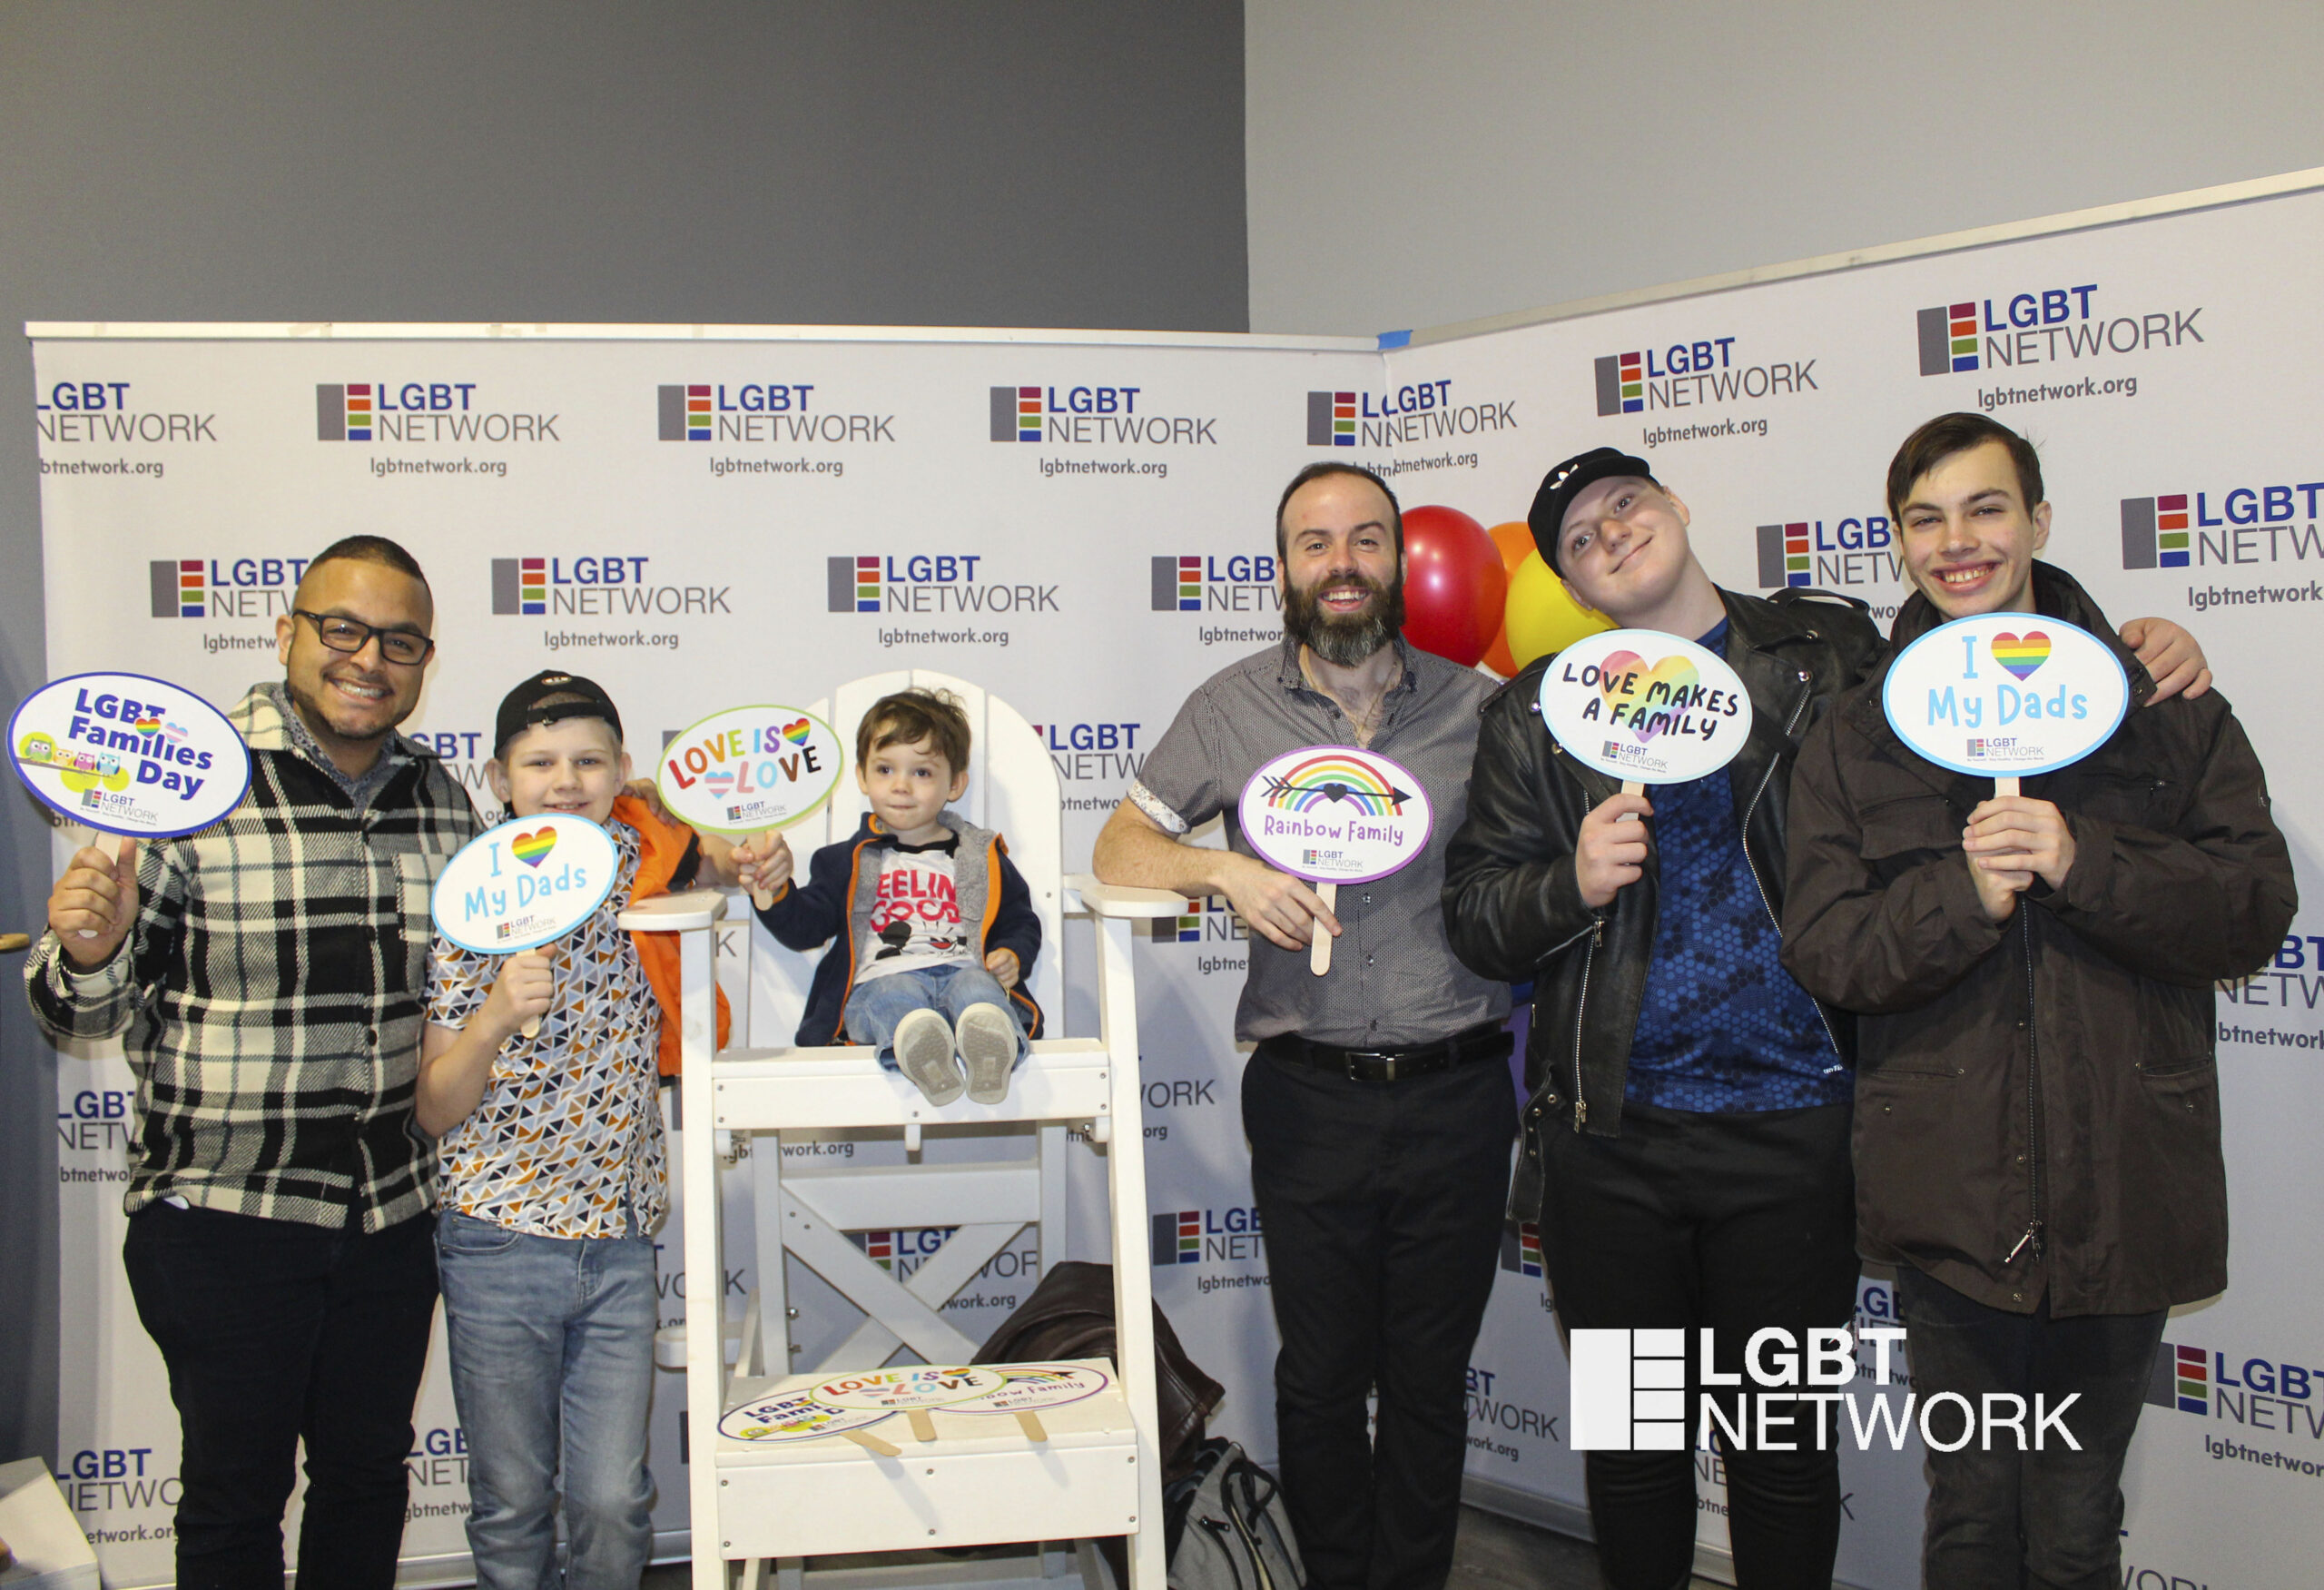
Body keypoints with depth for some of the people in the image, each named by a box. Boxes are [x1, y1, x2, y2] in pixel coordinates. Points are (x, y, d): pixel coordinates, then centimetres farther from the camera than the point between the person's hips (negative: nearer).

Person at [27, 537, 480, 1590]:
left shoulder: (442, 800, 4)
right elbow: (86, 1014, -9)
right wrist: (86, 952, -30)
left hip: (393, 1213, 5)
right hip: (223, 1214, -4)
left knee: (369, 1474, 17)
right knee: (236, 1491, 8)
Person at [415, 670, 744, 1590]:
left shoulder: (637, 860, 0)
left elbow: (717, 861, 23)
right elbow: (433, 1112, -8)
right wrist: (497, 1015, -27)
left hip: (619, 1241, 3)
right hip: (499, 1244, -2)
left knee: (613, 1505, 6)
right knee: (512, 1503, 10)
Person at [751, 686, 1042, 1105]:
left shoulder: (982, 858, 23)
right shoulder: (848, 861, 23)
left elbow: (1021, 921, 28)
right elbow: (805, 927, 16)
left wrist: (1012, 957, 5)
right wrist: (776, 892, -5)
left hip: (962, 972, 1)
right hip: (881, 980, 0)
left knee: (976, 986, -36)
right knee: (896, 997, -37)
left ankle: (989, 1043, -69)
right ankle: (917, 1045, -70)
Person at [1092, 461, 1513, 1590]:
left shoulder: (1475, 707, 3)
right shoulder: (1234, 709, 2)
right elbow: (1120, 848, 3)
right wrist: (1226, 872, -13)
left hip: (1456, 1091, 1)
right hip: (1309, 1100, 0)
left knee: (1430, 1379, 11)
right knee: (1321, 1376, 10)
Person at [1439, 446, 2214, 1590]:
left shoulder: (1832, 654, 4)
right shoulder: (1538, 715, 6)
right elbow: (1472, 914, 4)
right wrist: (1573, 884, -16)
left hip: (1791, 1129, -1)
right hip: (1613, 1140, 1)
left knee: (1788, 1442, 11)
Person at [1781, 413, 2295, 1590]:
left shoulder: (2162, 703, 5)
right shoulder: (1853, 738, 6)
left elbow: (2257, 911, -3)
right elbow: (1824, 952, -2)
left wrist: (2084, 863, -18)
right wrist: (1962, 891, -19)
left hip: (2119, 1188, 0)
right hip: (1948, 1192, 0)